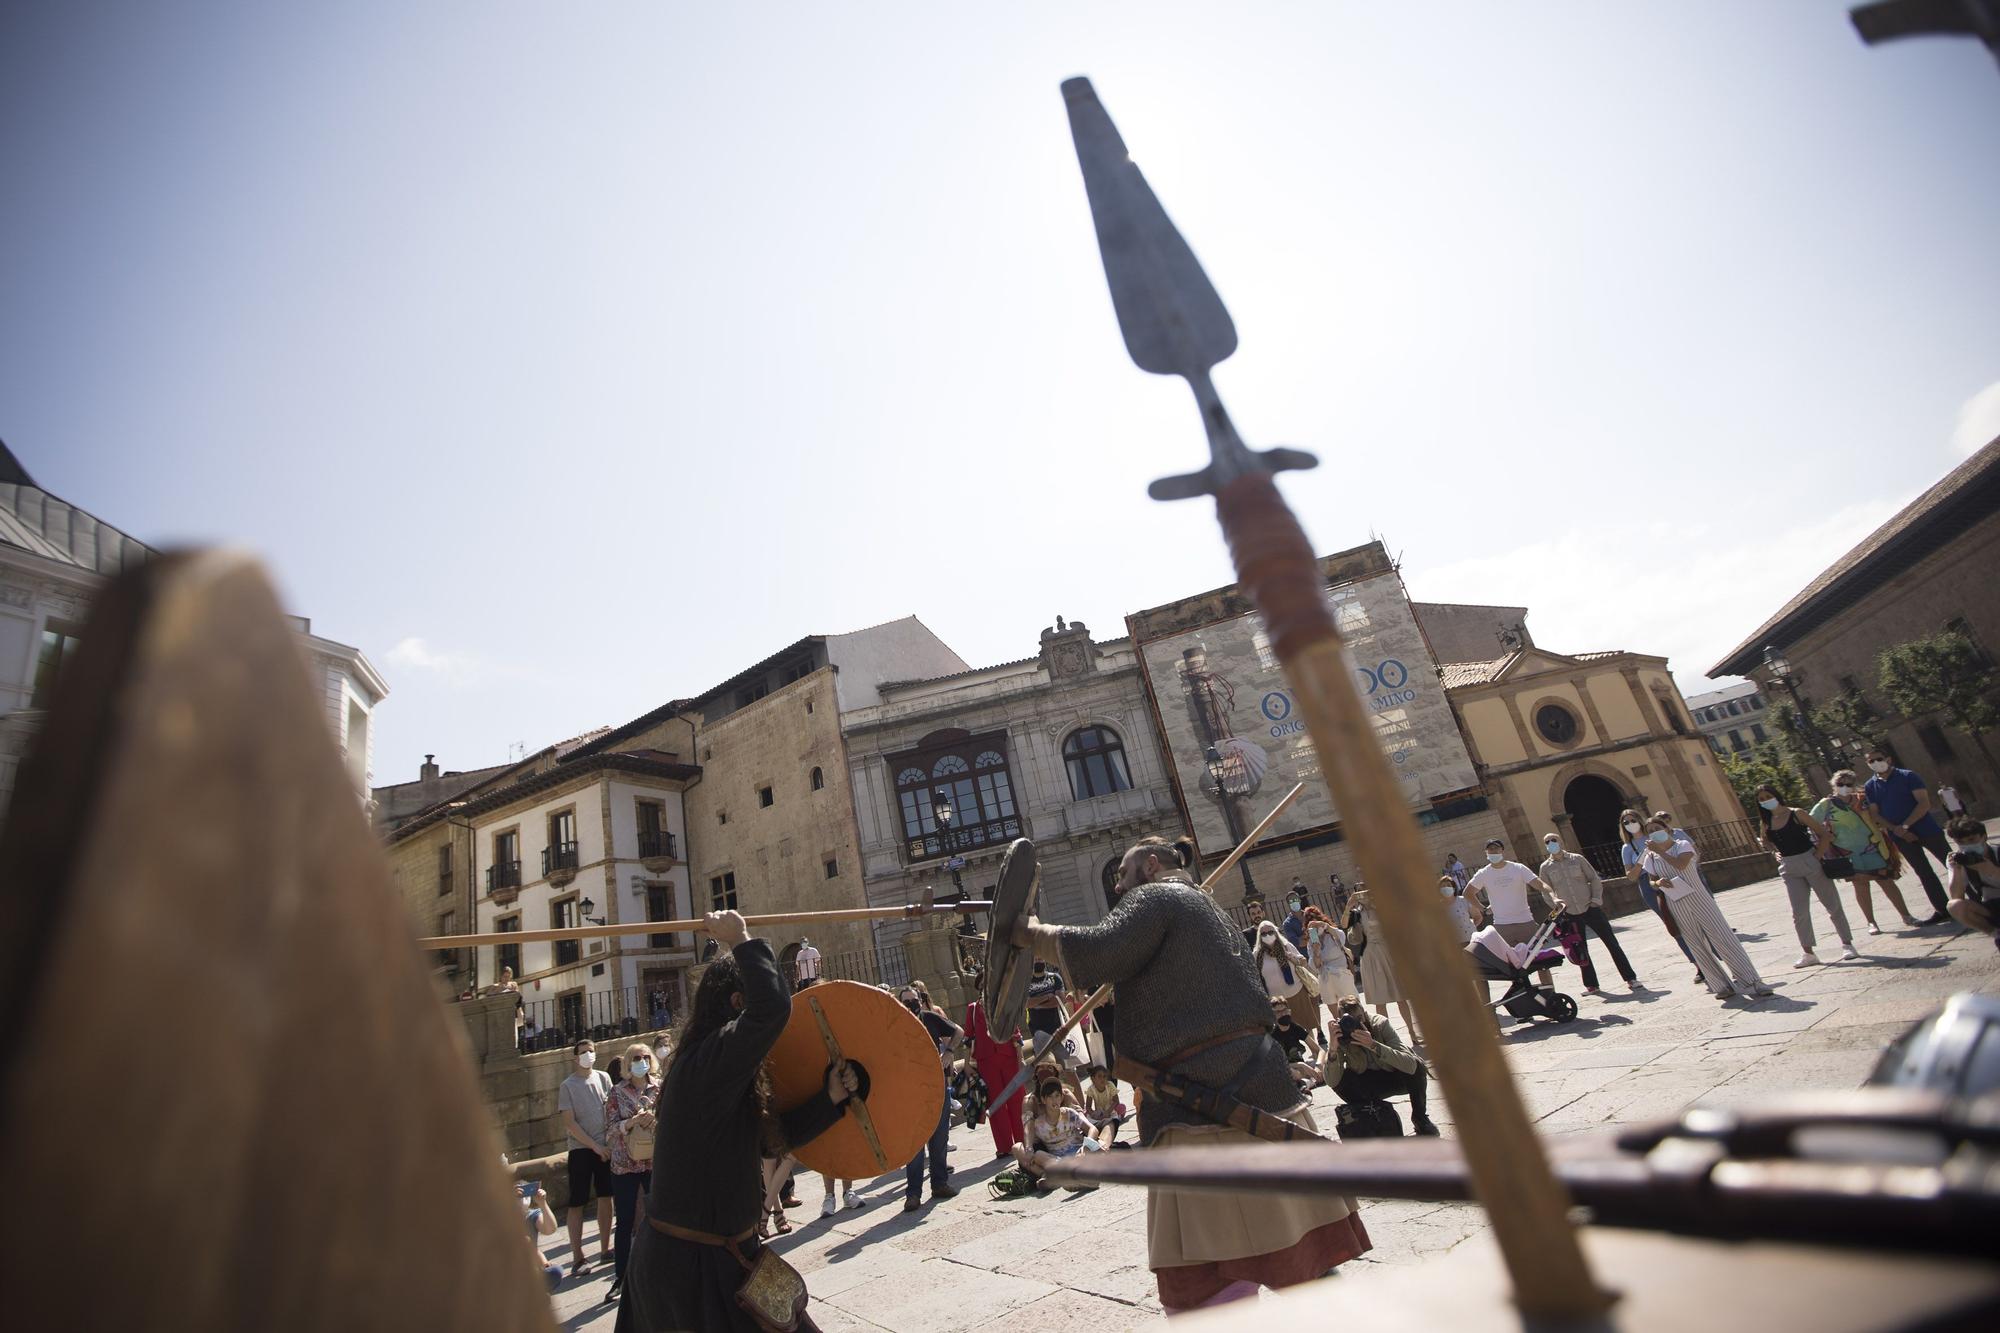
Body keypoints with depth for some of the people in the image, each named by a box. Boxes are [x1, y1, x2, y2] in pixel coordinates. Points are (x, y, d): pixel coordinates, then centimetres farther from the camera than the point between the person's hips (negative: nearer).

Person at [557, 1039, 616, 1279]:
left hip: (605, 1147, 3)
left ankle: (605, 1249, 19)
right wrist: (595, 1146, -11)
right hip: (581, 1149, -3)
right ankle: (577, 1257, 10)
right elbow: (569, 1123, -7)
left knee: (605, 1198, 8)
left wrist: (611, 1141, -4)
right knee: (576, 1203, 1)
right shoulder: (568, 1086, -4)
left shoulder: (603, 1078, 5)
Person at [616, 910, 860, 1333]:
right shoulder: (708, 1062, -25)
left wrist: (830, 1098, -1)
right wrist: (740, 942, -29)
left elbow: (773, 1136, 10)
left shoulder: (724, 1071, 7)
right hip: (696, 1266, -10)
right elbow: (774, 1006, -43)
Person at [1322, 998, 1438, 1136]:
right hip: (1371, 1086, 1)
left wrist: (1373, 1045, -51)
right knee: (1340, 1080, -29)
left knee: (1416, 1066, -33)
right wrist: (1333, 1049, -47)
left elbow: (1410, 1064, -40)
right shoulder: (1341, 1039, -23)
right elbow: (1331, 1082, -31)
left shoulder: (1381, 1025, -27)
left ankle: (1420, 1118, -6)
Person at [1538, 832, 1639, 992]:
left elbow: (1594, 879, 4)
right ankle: (1590, 984, 18)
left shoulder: (1577, 859, 0)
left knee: (1612, 943, 1)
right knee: (1581, 951, 6)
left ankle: (1630, 979, 11)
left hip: (1590, 908, 0)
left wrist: (1596, 898, -8)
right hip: (1570, 914, 1)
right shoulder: (1545, 868, 1)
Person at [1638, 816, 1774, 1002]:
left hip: (1698, 898, -3)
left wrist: (1660, 850, -20)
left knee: (1724, 938, -5)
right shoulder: (1651, 858, 4)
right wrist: (1659, 883, -10)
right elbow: (1652, 881, 11)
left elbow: (1681, 864, -25)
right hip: (1677, 908, 3)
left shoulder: (1682, 845, -5)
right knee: (1698, 946, 5)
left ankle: (1751, 982, 0)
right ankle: (1721, 986, 15)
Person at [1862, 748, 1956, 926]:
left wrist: (1905, 826, -19)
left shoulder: (1908, 777, -4)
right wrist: (1896, 830, -12)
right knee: (1924, 873, 6)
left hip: (1926, 829, -3)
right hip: (1901, 836, 3)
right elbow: (1875, 813, 3)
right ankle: (1942, 910, 12)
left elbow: (1924, 803, -11)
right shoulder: (1869, 786, 5)